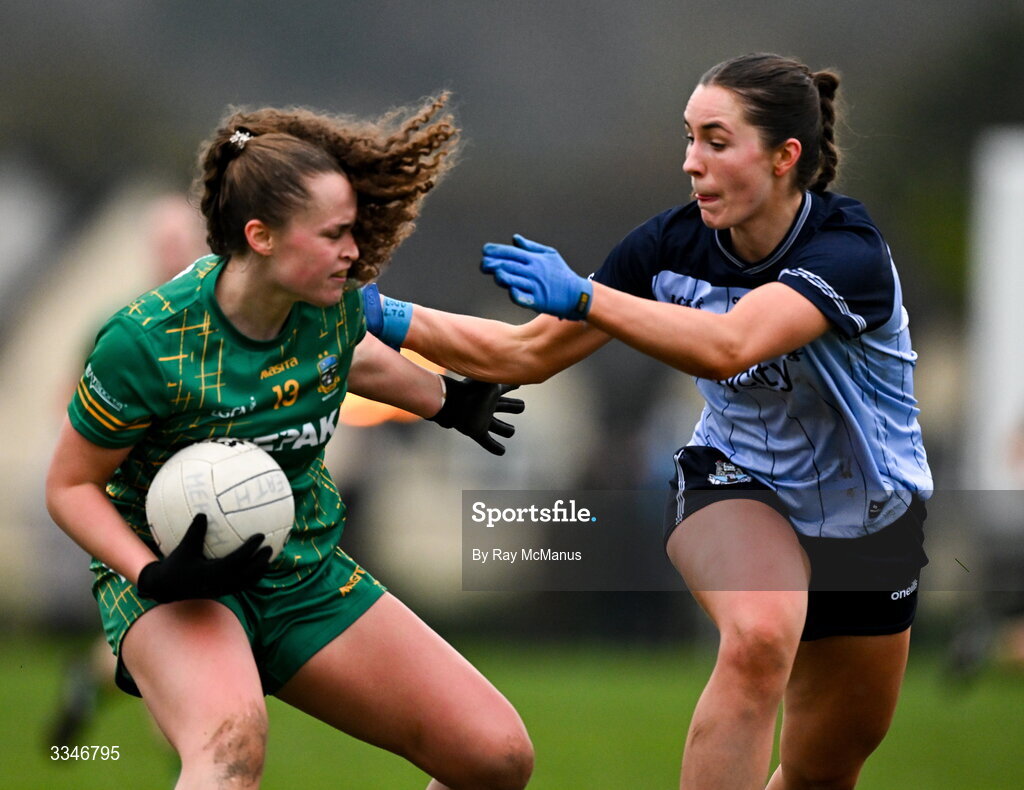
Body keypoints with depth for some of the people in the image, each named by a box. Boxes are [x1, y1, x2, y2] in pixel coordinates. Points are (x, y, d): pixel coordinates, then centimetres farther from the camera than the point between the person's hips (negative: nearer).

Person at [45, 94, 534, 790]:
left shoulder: (334, 304, -7)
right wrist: (155, 577, -26)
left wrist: (449, 400, 37)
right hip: (178, 582, -6)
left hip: (307, 575, 6)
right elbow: (71, 485, -11)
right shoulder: (148, 341, -23)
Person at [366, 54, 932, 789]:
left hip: (871, 523, -1)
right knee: (760, 635, -34)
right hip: (738, 485, 1)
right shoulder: (673, 244, -17)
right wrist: (392, 320, -20)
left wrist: (582, 295, -52)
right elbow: (529, 352, -10)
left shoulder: (848, 252, -30)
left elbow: (728, 345, -48)